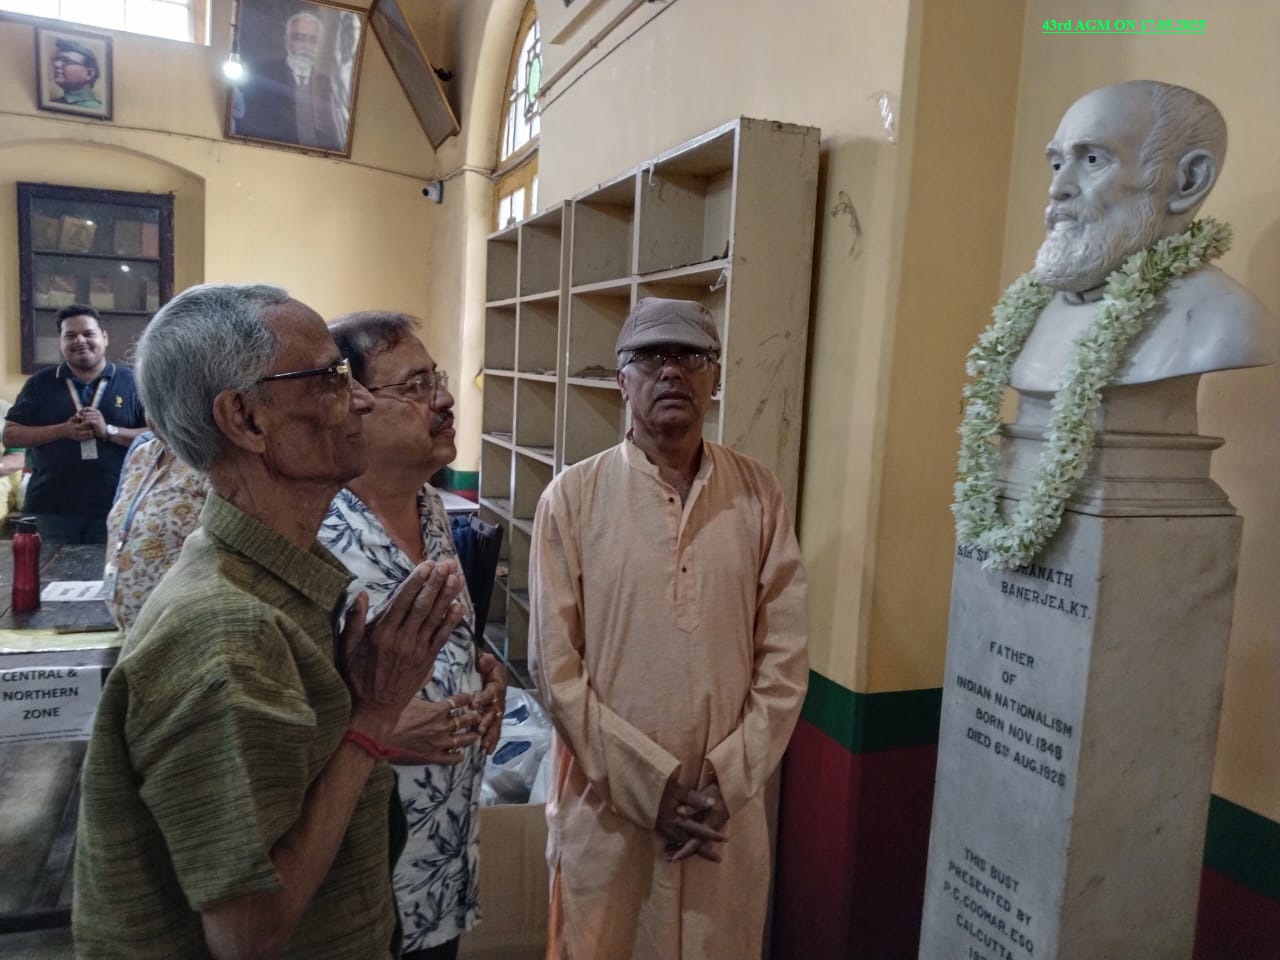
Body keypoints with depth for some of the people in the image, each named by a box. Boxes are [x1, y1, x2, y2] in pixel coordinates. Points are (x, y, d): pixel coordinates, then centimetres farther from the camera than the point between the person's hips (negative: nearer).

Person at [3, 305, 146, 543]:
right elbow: (10, 435, 5)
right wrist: (63, 430, -10)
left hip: (115, 510, -1)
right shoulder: (40, 383, 8)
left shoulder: (132, 382, 2)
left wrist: (108, 431, -17)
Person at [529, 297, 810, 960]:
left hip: (727, 807, 2)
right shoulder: (572, 498, -9)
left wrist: (726, 779, -9)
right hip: (606, 804, -1)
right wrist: (652, 785, -11)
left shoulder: (758, 495, -2)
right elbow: (555, 668, -9)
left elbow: (785, 658, -2)